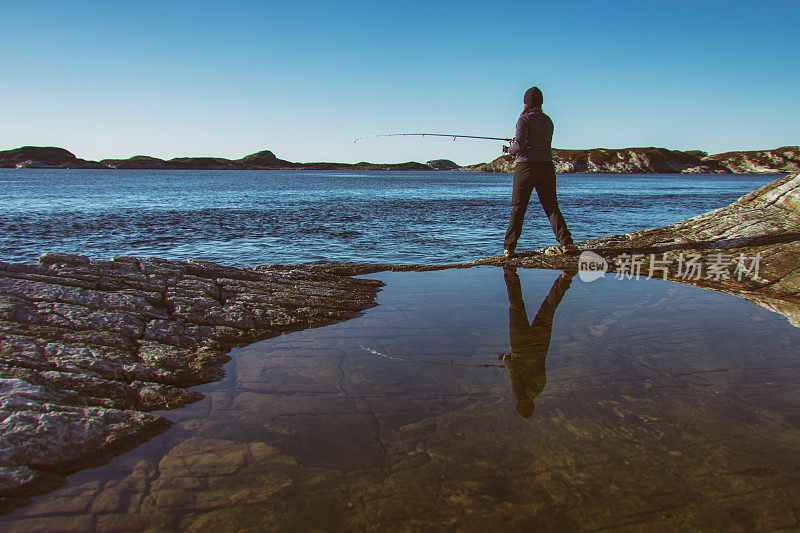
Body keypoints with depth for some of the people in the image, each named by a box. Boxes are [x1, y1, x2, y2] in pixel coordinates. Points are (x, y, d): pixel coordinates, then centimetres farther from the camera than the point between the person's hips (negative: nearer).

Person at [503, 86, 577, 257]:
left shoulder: (524, 119, -8)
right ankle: (566, 243, -5)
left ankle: (509, 248, 7)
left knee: (518, 208, 2)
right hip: (546, 166, 5)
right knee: (551, 206, 6)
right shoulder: (548, 120, 11)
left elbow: (520, 144, -19)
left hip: (526, 166, -5)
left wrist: (509, 149, 2)